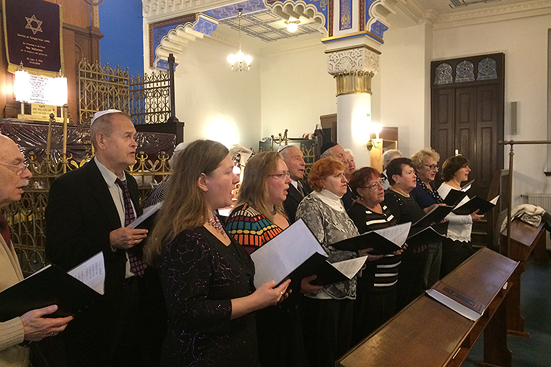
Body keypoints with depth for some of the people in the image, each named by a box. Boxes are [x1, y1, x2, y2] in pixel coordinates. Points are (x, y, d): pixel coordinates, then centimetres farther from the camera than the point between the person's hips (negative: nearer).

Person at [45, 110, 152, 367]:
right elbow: (57, 252, -18)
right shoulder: (69, 186, -13)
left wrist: (147, 234, 1)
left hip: (136, 296, 7)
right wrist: (110, 241, -27)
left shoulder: (130, 183, 10)